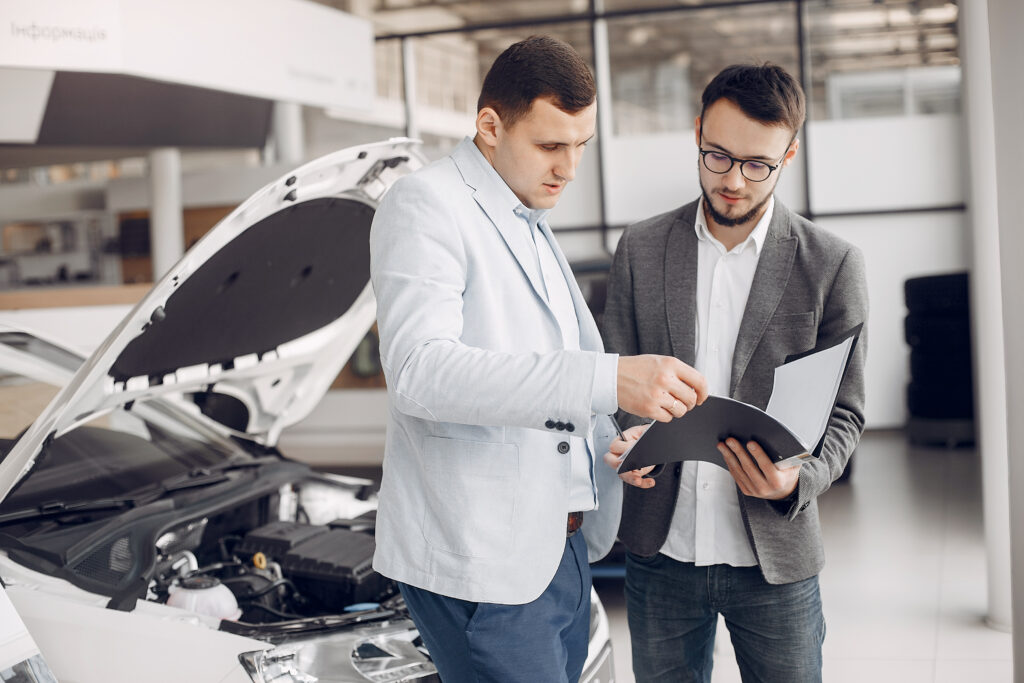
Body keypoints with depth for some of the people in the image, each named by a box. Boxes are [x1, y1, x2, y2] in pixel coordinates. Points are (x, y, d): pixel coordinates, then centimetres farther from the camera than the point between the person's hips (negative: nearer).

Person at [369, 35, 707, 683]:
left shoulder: (535, 228, 20)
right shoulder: (424, 205, -10)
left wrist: (618, 446, 6)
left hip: (562, 550, 9)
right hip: (480, 559, -9)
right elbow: (420, 369, -26)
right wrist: (608, 380, -33)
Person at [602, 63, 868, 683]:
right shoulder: (641, 248, 3)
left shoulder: (833, 264, -4)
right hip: (661, 549, 2)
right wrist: (627, 438, -14)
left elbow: (844, 412, -1)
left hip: (774, 558, -1)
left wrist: (798, 480, -20)